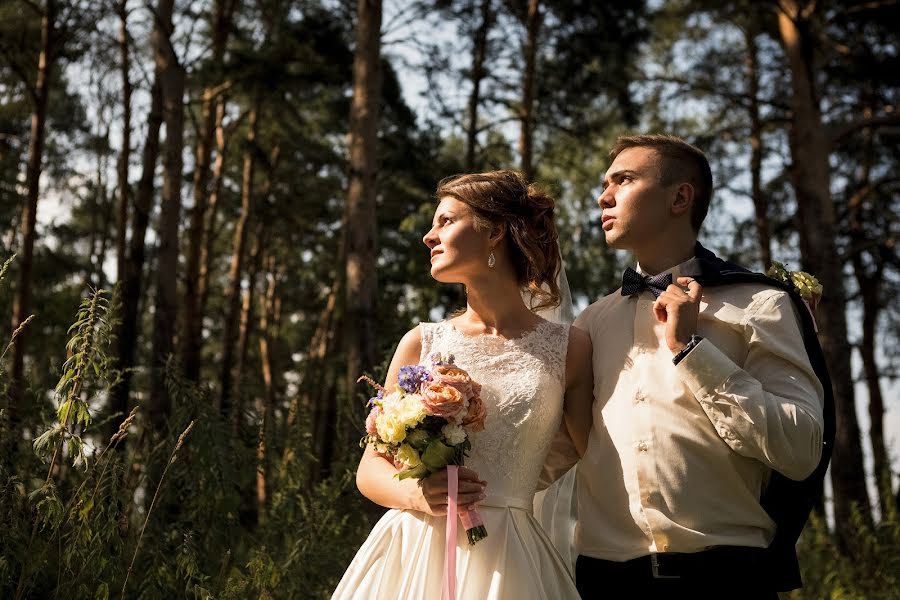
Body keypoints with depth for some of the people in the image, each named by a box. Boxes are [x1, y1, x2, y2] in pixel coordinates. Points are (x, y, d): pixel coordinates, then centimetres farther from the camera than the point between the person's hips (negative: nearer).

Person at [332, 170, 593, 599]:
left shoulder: (570, 349, 0)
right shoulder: (422, 343, 3)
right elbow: (371, 468, 4)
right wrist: (414, 494, -13)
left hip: (504, 560, -1)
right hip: (410, 551, 1)